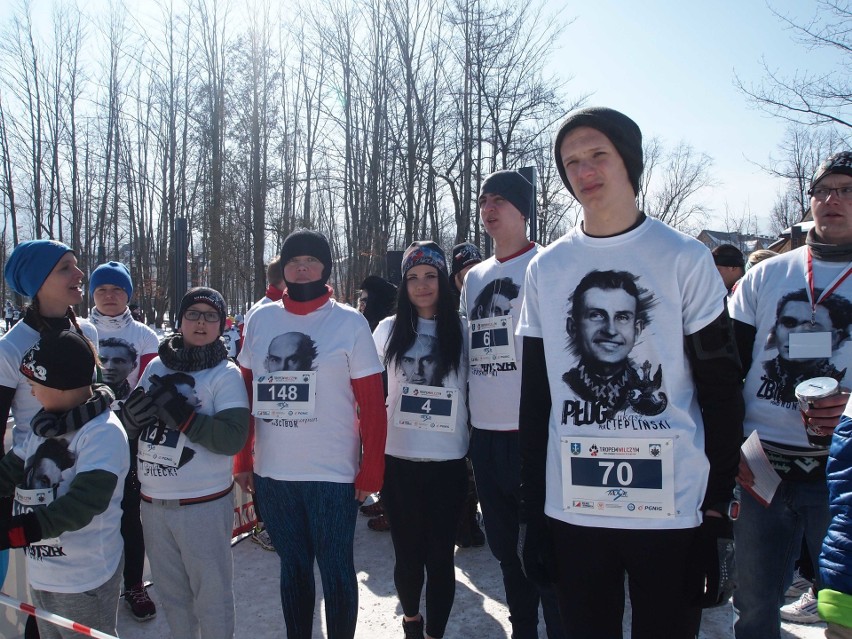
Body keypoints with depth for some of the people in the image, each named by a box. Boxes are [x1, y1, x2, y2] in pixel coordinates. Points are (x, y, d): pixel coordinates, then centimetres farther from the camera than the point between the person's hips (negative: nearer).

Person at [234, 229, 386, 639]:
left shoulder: (350, 323, -5)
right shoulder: (260, 319, 5)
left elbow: (372, 405, -6)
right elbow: (245, 394, 11)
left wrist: (370, 472, -8)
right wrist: (242, 461, 9)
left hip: (333, 475, -3)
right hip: (271, 474, 4)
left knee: (336, 569, 8)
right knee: (293, 567, 18)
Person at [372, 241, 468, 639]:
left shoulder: (461, 331, 0)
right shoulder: (389, 329, 4)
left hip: (448, 462, -1)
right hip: (398, 460, 1)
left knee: (440, 556, 5)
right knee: (408, 552, 12)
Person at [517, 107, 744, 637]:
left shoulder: (686, 259, -2)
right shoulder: (545, 269, 5)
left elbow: (721, 391, -1)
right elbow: (534, 398, 8)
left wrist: (719, 508, -5)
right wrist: (532, 510, 6)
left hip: (674, 512, -2)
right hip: (571, 511, 3)